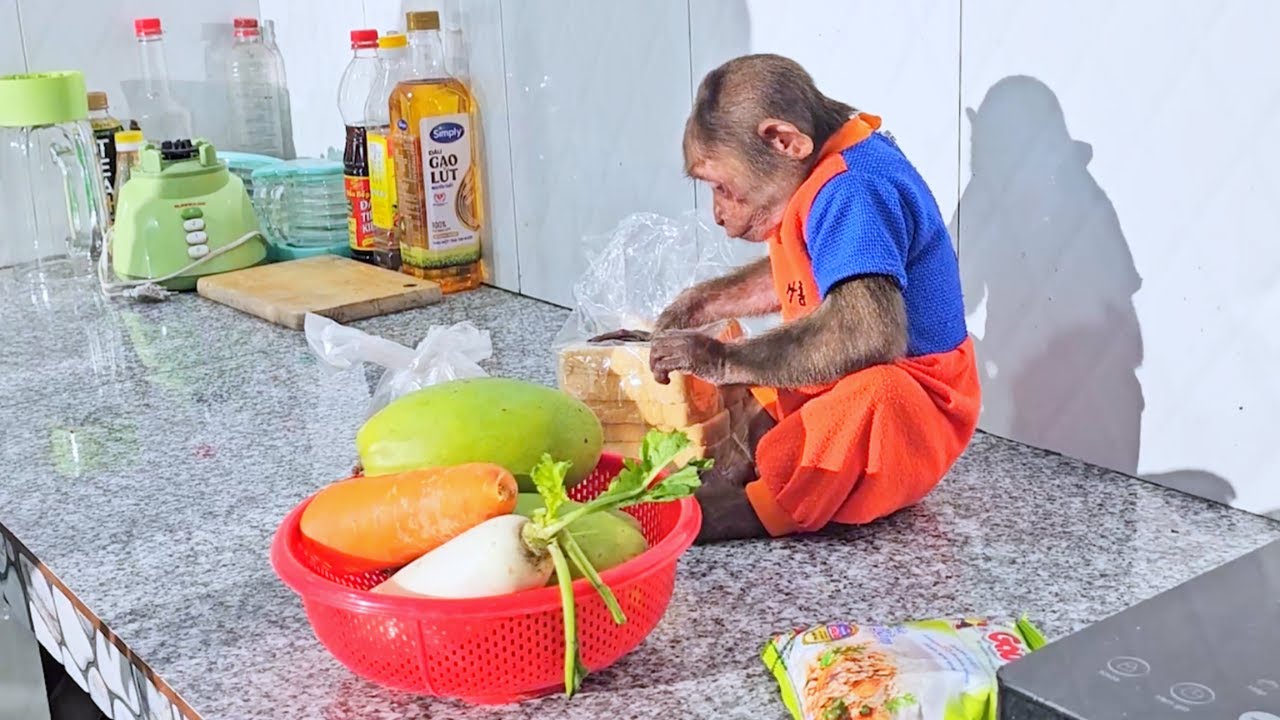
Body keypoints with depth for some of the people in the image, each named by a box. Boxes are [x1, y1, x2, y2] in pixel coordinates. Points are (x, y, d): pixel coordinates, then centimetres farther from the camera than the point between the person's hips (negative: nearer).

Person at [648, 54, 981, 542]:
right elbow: (792, 279, 25)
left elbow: (870, 332, -41)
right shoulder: (834, 176, 5)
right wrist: (702, 305, 16)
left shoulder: (853, 191, -25)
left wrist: (727, 361, -37)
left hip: (906, 402, -11)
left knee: (871, 395, -43)